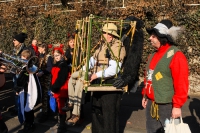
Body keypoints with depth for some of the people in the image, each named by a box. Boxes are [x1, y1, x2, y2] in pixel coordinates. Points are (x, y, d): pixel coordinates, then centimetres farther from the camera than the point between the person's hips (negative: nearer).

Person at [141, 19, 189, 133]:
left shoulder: (176, 56, -16)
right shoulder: (154, 55, 10)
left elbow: (181, 84, -19)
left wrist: (177, 105, -19)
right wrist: (145, 96, 17)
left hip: (167, 106, -8)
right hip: (151, 104, 8)